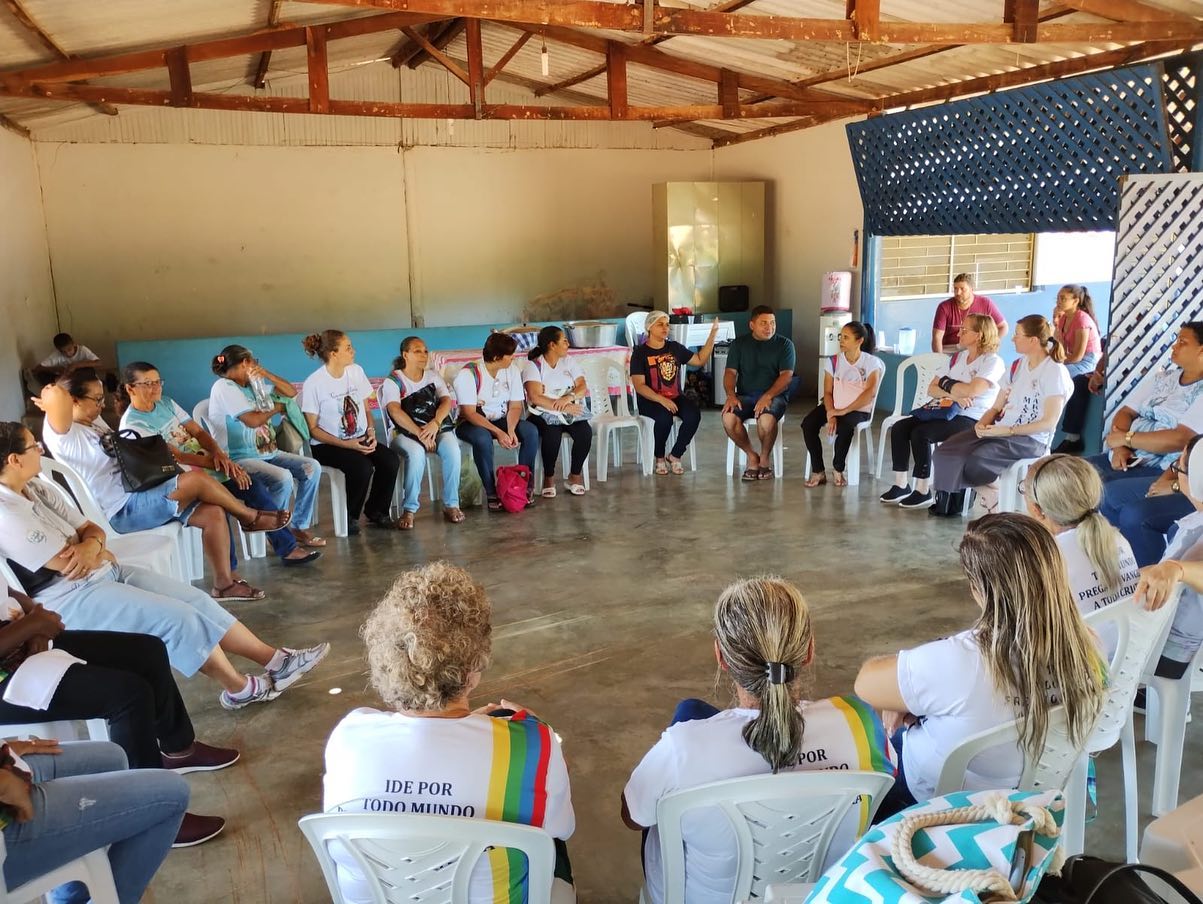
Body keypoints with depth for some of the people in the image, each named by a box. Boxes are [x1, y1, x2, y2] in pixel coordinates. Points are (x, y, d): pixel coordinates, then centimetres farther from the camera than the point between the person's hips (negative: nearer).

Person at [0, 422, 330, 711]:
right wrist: (102, 554, 0)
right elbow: (67, 565, -21)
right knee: (176, 616, -19)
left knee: (194, 599, -1)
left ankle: (273, 658, 3)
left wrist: (90, 546, -13)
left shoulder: (38, 489, 9)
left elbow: (90, 529, 11)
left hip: (105, 572, 9)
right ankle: (239, 688, -4)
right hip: (68, 597, -9)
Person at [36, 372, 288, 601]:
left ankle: (225, 582, 2)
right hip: (123, 510, -10)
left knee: (213, 512, -6)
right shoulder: (63, 434, -16)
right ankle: (251, 516, 5)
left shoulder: (93, 420, 14)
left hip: (137, 494, 10)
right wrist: (49, 399, -15)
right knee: (198, 479, -20)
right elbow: (57, 395, -37)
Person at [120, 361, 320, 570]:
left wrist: (218, 453, -12)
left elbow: (198, 431, 9)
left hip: (205, 463, 7)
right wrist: (218, 464, -21)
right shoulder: (132, 425, -11)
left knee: (252, 485, -13)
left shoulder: (166, 403, 12)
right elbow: (177, 457, -18)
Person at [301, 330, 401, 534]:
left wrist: (371, 432, -6)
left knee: (391, 461, -20)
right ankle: (350, 517, -5)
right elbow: (313, 429, -9)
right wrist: (347, 444, -18)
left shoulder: (356, 371, 5)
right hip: (327, 445, -5)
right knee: (362, 467, -32)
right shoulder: (313, 383, -12)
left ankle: (376, 512, 3)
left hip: (360, 439, 6)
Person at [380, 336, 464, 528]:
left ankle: (451, 505, -20)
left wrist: (435, 423, -20)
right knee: (416, 453, -37)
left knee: (452, 450, -30)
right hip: (405, 432, -3)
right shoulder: (393, 381, 4)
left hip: (438, 428, 3)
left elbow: (446, 401, 1)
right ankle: (409, 509, -26)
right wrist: (419, 433, -25)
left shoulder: (433, 376, 17)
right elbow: (395, 411, -12)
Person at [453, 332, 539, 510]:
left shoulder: (511, 370, -3)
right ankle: (492, 492, -26)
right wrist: (498, 432, -33)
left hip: (501, 420, 5)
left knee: (531, 431, -22)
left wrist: (511, 430, -23)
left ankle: (525, 486, -14)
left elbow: (515, 406, -3)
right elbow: (470, 413, -24)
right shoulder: (468, 374, -19)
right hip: (471, 423, -5)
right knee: (483, 438, -39)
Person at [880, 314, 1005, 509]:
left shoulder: (993, 361, -6)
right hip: (947, 413, 8)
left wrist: (946, 383, -6)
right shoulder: (957, 358, 16)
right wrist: (953, 395, -11)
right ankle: (901, 485, -7)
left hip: (973, 420, -8)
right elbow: (931, 390, 9)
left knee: (920, 433, -28)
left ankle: (923, 492, -17)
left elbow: (971, 390, -23)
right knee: (899, 428, -11)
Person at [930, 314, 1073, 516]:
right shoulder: (1018, 365, 15)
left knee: (974, 461, -30)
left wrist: (1008, 430, -18)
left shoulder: (1055, 371, -9)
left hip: (1031, 440, -7)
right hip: (1001, 430, 7)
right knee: (945, 452, -14)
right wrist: (982, 424, -6)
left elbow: (1049, 422, -14)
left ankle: (992, 495, -1)